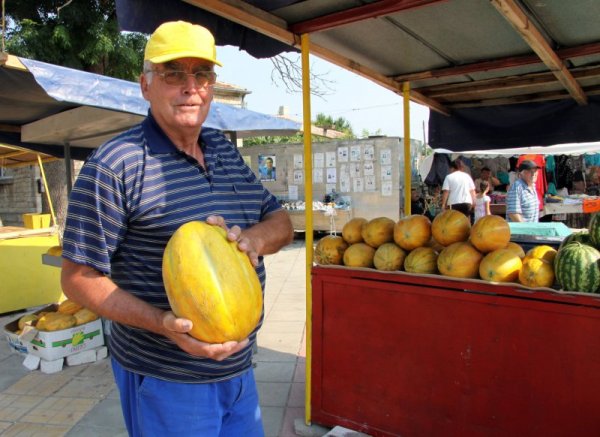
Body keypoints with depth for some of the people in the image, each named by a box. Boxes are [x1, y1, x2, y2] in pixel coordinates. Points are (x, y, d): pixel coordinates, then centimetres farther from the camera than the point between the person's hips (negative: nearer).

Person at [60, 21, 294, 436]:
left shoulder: (226, 150, 5)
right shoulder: (114, 165, -16)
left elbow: (282, 224, 8)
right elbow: (79, 277, -13)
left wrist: (254, 238, -16)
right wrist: (163, 324, -26)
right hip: (164, 380, -6)